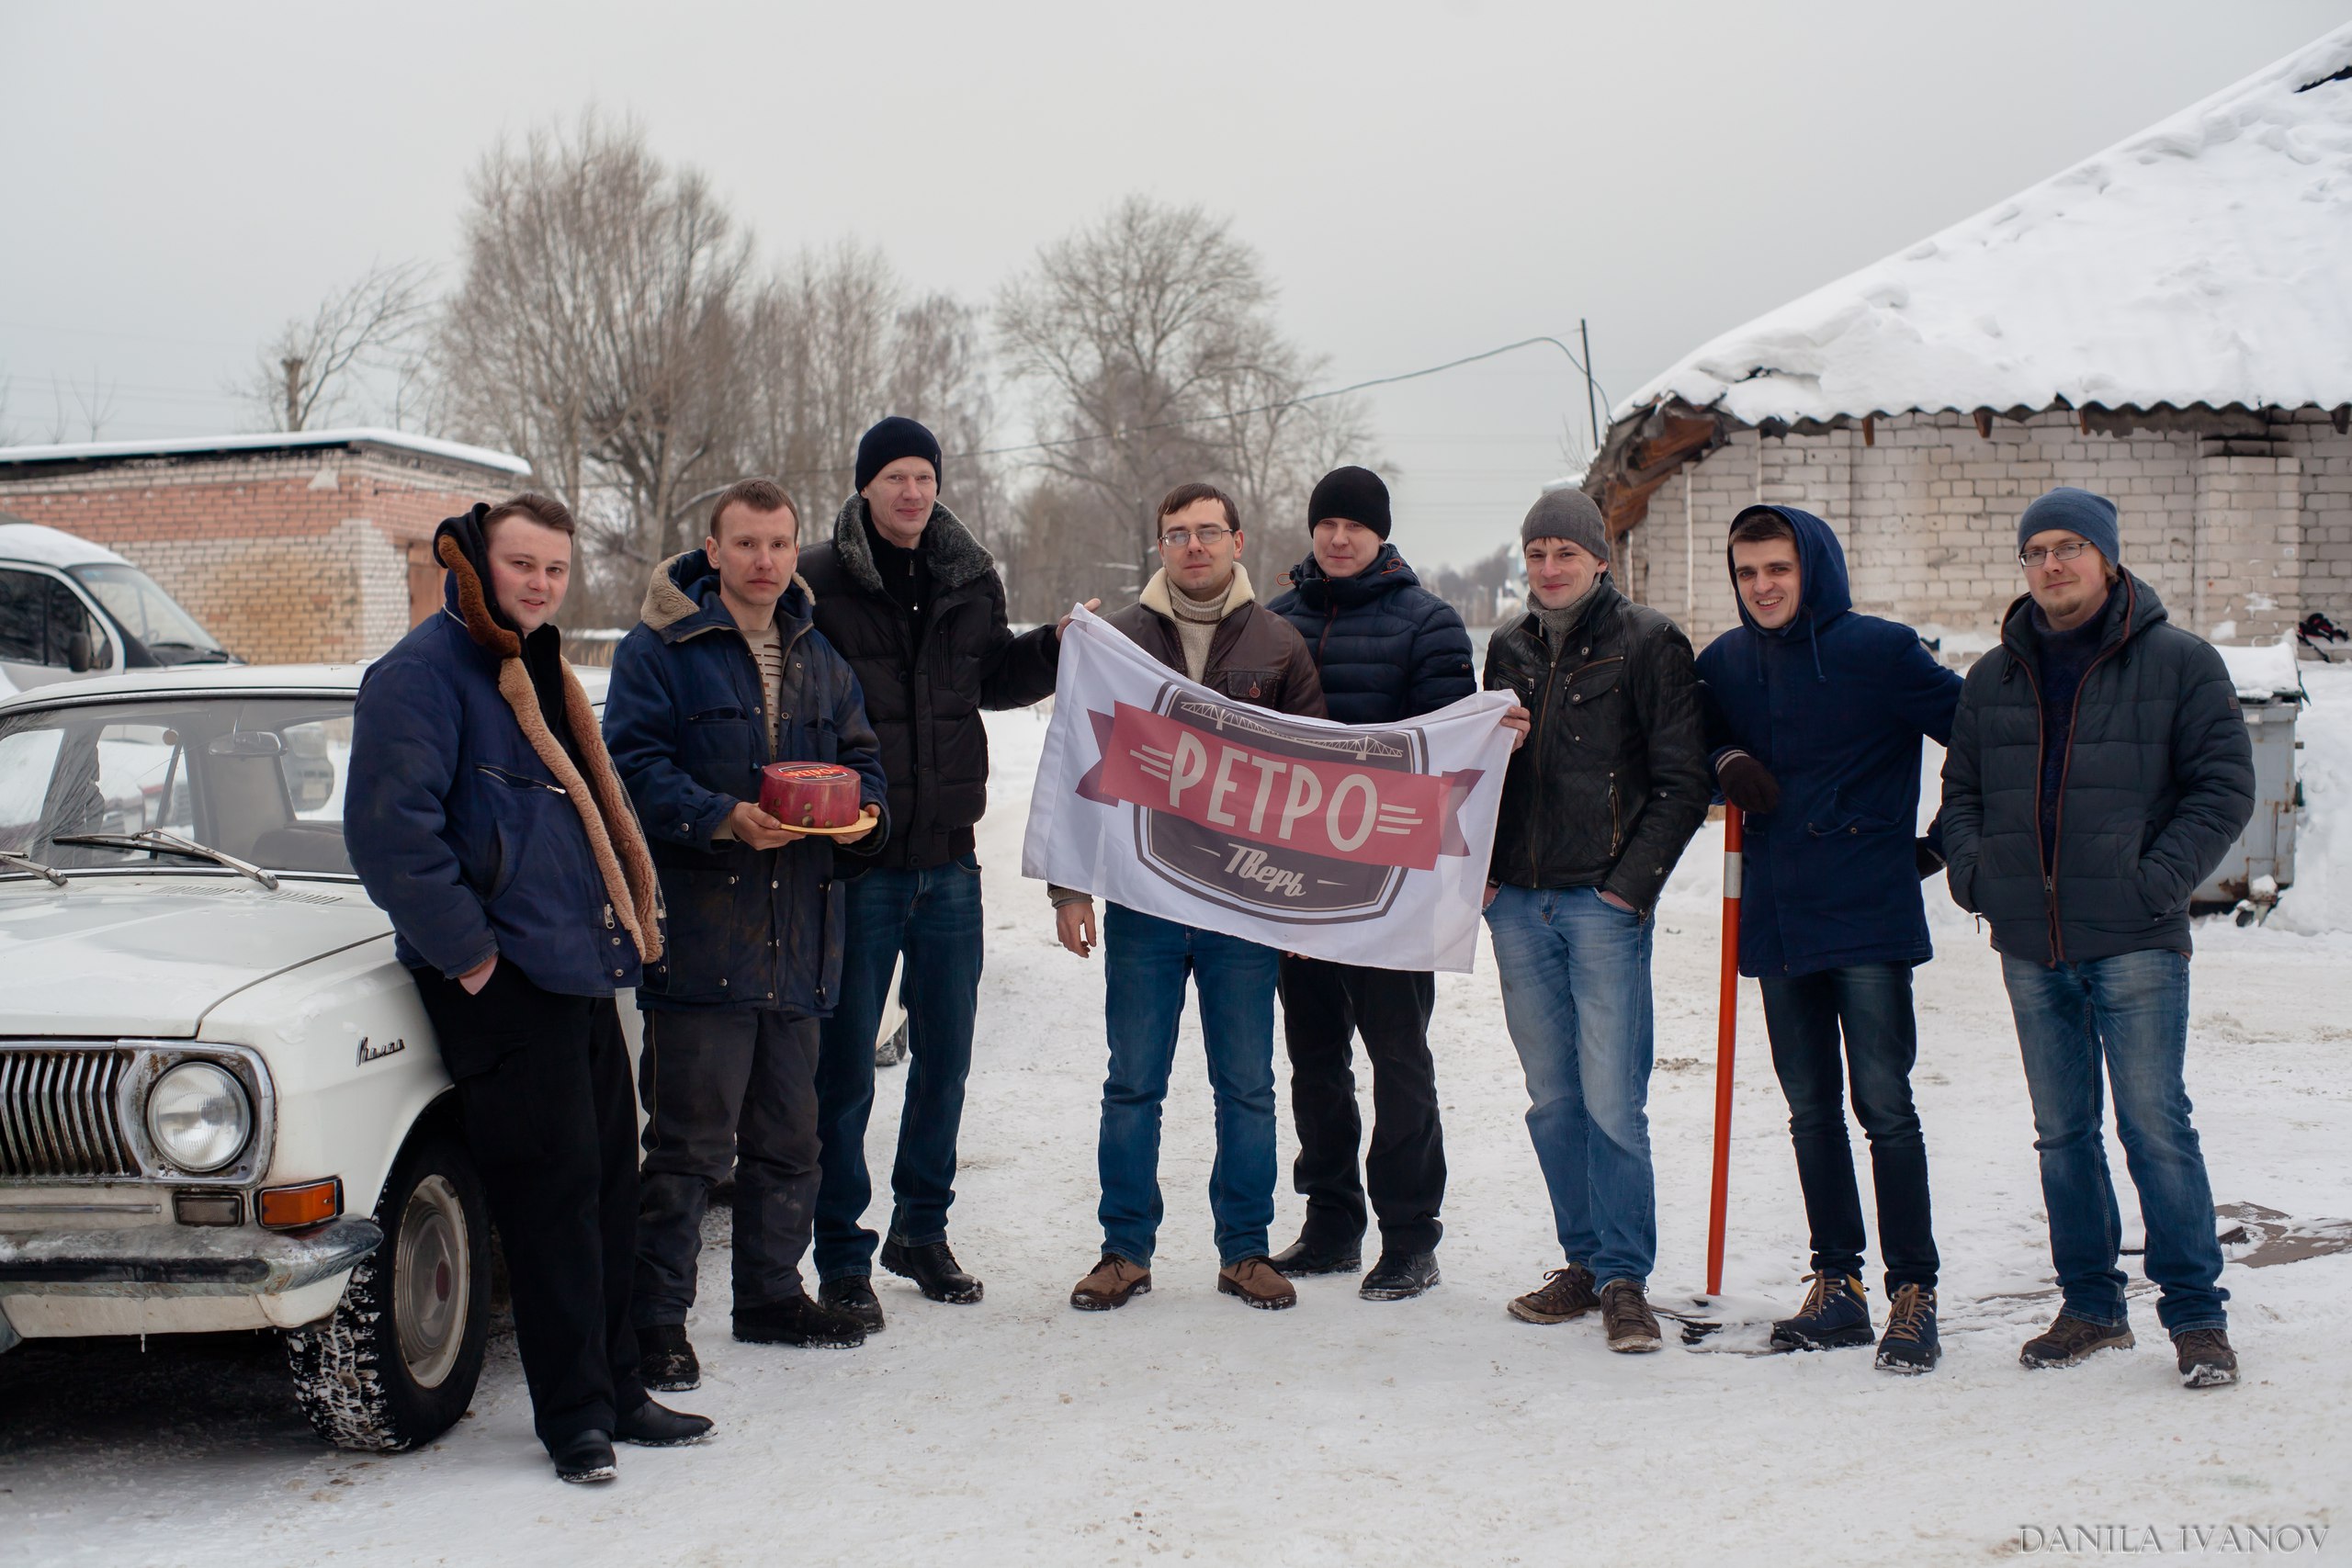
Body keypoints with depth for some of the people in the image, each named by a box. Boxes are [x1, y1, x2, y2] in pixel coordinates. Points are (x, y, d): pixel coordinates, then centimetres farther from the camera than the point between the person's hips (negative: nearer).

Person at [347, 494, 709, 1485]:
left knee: (608, 1186, 13)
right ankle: (576, 1413, 4)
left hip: (581, 971, 9)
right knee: (550, 1195, -5)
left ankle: (616, 1391, 23)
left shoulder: (537, 670, 19)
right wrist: (467, 951, -18)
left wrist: (620, 931, 17)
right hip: (502, 984, -9)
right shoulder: (422, 673, -10)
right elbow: (391, 830, -20)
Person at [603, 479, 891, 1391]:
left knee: (789, 1135, 15)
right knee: (690, 1140, -6)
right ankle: (657, 1321, 2)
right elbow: (636, 767, -11)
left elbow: (860, 757, 21)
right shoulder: (658, 652, -3)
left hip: (797, 939, 6)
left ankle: (772, 1294, 29)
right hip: (699, 936, -6)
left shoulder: (820, 661, 17)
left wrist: (863, 809, -1)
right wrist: (720, 819, -25)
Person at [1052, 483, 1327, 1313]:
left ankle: (1245, 1249, 17)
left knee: (1247, 1086, 7)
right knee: (1133, 1085, 5)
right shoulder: (1119, 640, 4)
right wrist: (1069, 886, -2)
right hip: (1141, 900, 0)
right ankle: (1125, 1249, 15)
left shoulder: (1278, 645, 5)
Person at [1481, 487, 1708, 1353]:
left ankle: (1624, 1278, 2)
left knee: (1612, 1101, -7)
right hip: (1517, 901, 5)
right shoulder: (1510, 649, 15)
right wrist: (1481, 867, 9)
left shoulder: (1647, 643, -1)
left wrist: (1632, 884, -10)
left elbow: (1681, 782, -3)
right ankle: (1585, 1261, 18)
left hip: (1604, 901, -5)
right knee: (1552, 1100, 8)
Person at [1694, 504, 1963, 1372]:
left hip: (1868, 917, -5)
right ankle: (1836, 1285, 20)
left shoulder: (1880, 651, -7)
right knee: (1811, 1112, 10)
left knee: (1885, 1106, -4)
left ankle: (1913, 1293, 4)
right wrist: (1727, 764, 1)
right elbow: (1698, 740, 24)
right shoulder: (1724, 664, 8)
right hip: (1776, 919, 5)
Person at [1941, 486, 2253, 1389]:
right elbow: (1961, 789, 20)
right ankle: (2091, 1305, 21)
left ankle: (2197, 1316, 4)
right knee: (2062, 1133, 10)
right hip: (2030, 947, 5)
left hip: (2134, 943, -4)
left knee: (2154, 1126, -5)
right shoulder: (1993, 679, 12)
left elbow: (2224, 786, -3)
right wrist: (1971, 867, 2)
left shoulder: (2178, 663, -1)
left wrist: (2160, 880, -12)